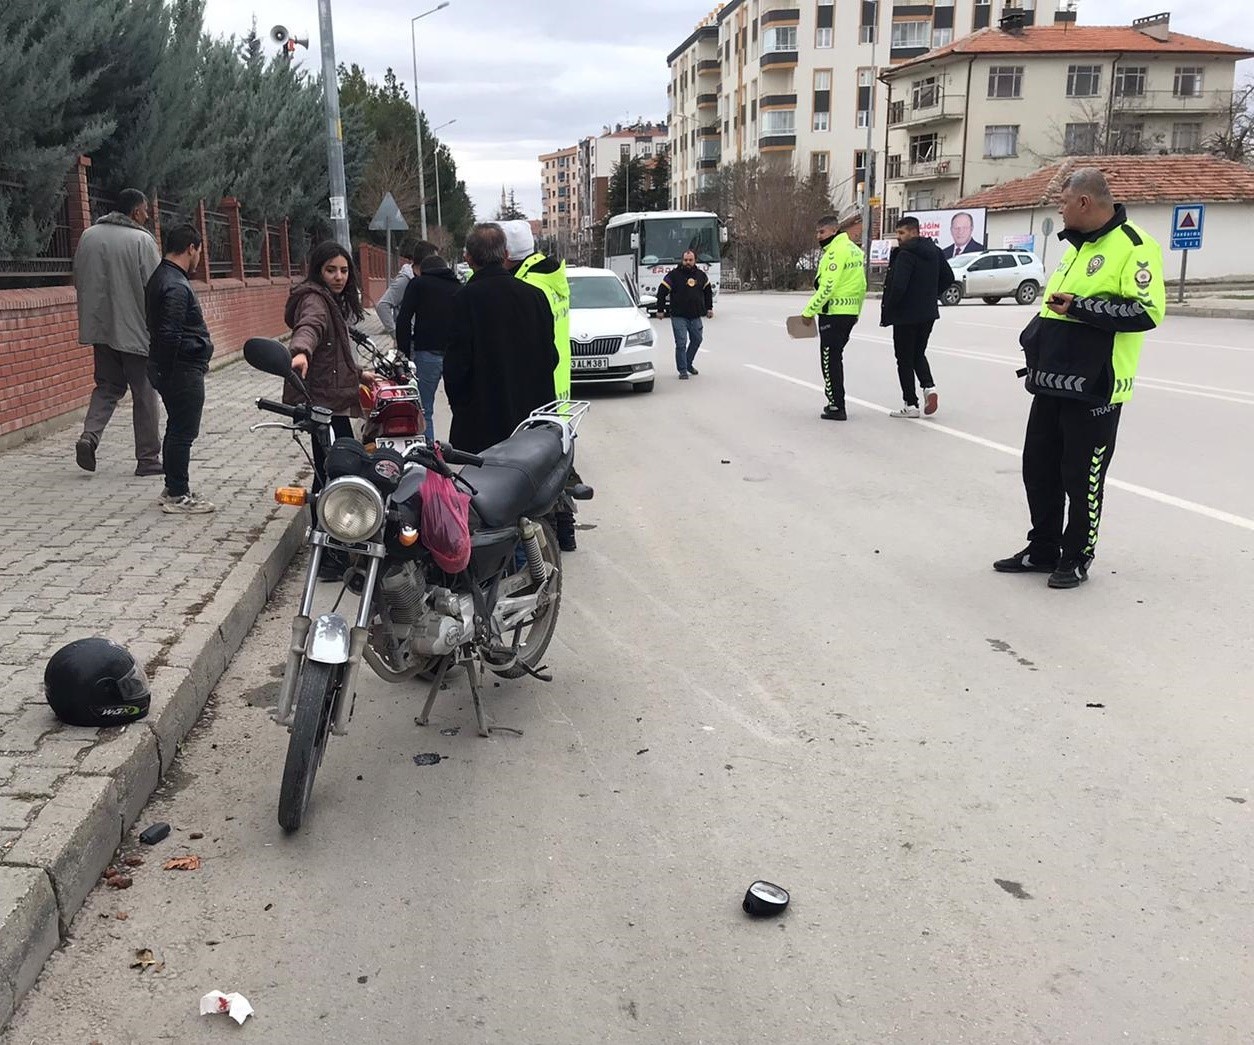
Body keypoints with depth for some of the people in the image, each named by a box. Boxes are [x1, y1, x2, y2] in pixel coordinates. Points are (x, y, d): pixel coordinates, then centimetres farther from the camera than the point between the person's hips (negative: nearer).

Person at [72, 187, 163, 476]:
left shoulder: (89, 236, 8)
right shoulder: (142, 240, -12)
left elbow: (79, 282, 15)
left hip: (99, 328, 6)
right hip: (135, 330, -6)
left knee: (107, 385, 18)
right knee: (144, 393, 3)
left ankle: (89, 435, -3)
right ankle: (148, 458, 8)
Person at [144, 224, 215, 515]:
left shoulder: (159, 278, 14)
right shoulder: (177, 286, -20)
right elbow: (169, 335, -26)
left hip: (169, 370, 11)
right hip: (183, 370, -11)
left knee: (176, 430, 18)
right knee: (183, 432, -3)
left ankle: (173, 489, 27)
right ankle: (178, 496, 3)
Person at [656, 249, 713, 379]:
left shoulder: (701, 275, 9)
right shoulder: (674, 275, -6)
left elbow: (708, 291, 23)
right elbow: (662, 292, -4)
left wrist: (709, 308, 19)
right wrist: (660, 309, -6)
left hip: (696, 316, 5)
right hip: (678, 316, -5)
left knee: (697, 340, 13)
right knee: (681, 343, -7)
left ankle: (688, 364, 33)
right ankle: (682, 370, 0)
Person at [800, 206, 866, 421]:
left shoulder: (836, 251, -15)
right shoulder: (855, 250, 15)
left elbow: (828, 287, -21)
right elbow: (861, 286, 18)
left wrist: (809, 311, -14)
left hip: (834, 313, -10)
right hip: (851, 312, 10)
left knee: (830, 359, -4)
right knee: (835, 357, 18)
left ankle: (836, 406, -4)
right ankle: (836, 402, 24)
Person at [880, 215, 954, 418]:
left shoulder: (905, 254, -18)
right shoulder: (934, 251, 8)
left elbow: (898, 286, -26)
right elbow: (948, 277, 15)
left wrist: (887, 310, -13)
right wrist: (931, 295, 17)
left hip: (906, 315, -8)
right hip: (928, 314, 8)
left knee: (905, 359, 3)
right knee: (918, 354, 21)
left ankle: (910, 404, 5)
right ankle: (929, 386, -1)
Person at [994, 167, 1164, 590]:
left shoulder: (1133, 246, -12)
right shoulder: (1077, 245, 17)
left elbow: (1148, 311, -22)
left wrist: (1079, 307, -23)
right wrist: (1034, 336, 14)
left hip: (1094, 389, -9)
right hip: (1053, 382, 9)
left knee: (1082, 477, 1)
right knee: (1038, 468, 13)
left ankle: (1077, 558, 16)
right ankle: (1042, 550, 27)